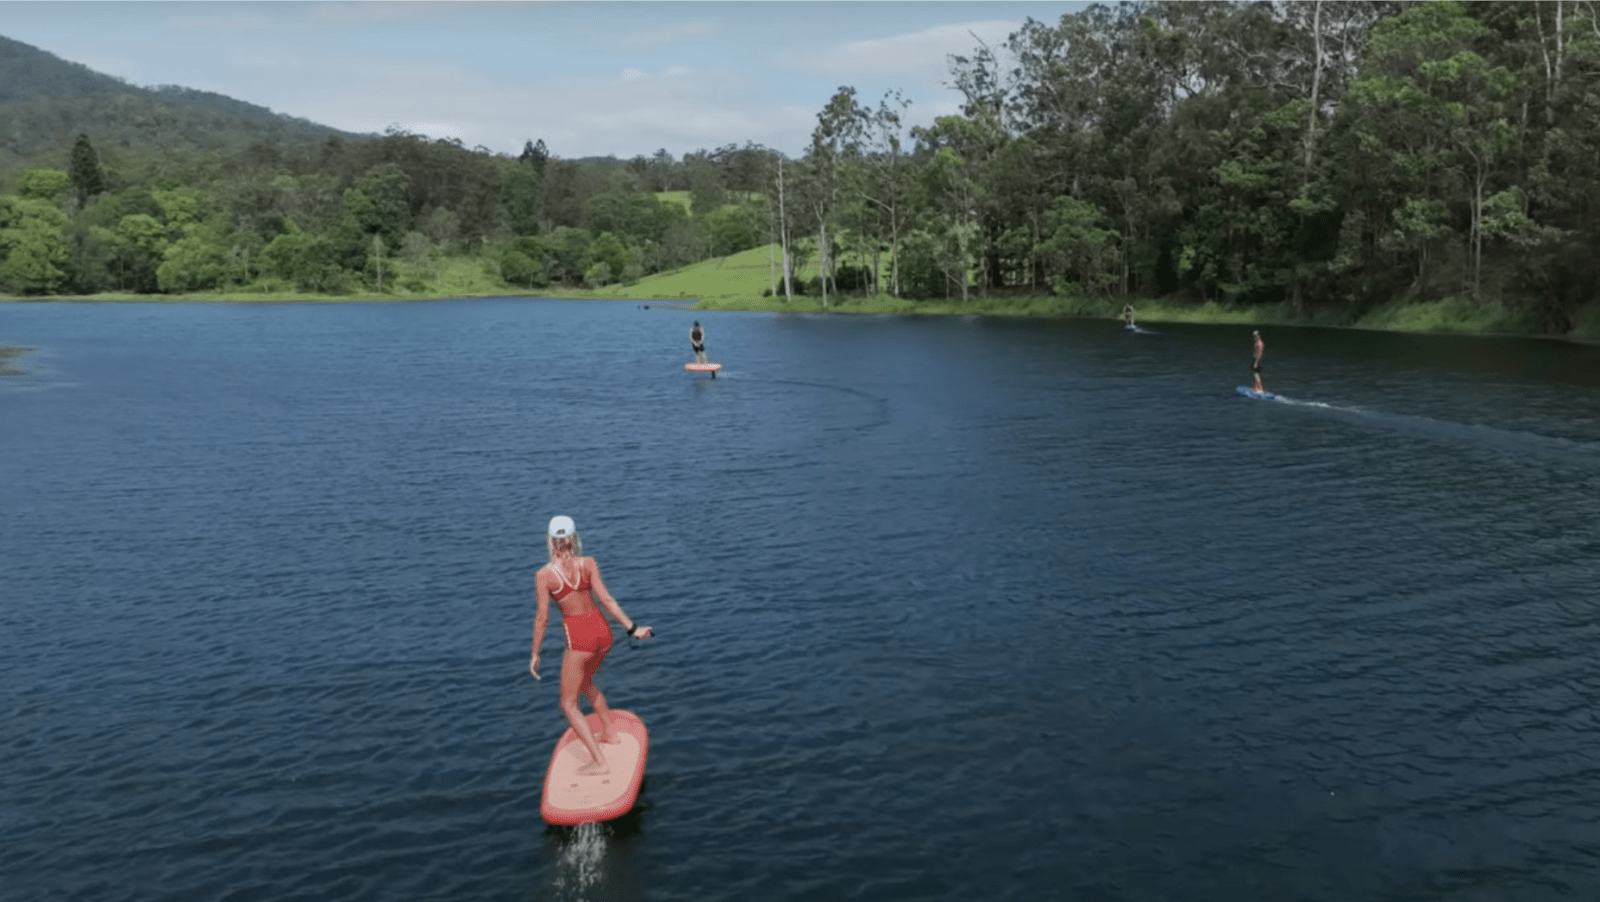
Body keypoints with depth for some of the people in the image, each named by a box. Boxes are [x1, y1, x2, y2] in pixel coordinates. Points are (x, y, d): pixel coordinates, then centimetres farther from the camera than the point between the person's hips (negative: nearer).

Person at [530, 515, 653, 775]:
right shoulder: (588, 564, -4)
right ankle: (609, 733, 42)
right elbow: (607, 599, -7)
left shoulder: (543, 575, -11)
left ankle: (598, 762, 1)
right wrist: (632, 628, -3)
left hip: (578, 636, -5)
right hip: (602, 629, 5)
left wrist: (535, 654, 1)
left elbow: (542, 618, -9)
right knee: (585, 683, 33)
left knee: (569, 704, 8)